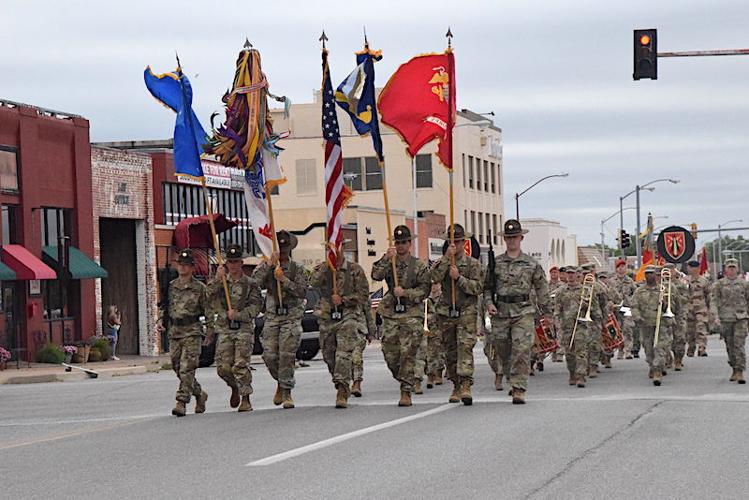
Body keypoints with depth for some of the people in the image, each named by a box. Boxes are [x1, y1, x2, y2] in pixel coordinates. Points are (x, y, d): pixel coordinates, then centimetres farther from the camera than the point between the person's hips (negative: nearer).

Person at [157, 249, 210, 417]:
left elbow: (207, 310, 1)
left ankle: (181, 403, -14)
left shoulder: (199, 288, -1)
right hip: (174, 333, 5)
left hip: (192, 333, -5)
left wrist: (211, 329, -5)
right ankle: (200, 394, 27)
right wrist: (160, 321, 4)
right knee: (178, 369, 8)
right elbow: (164, 306, 20)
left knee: (187, 369, -13)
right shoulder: (170, 287, 12)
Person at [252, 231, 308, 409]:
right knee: (270, 355, -3)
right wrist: (268, 264, -19)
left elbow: (302, 292, -8)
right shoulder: (267, 267, 7)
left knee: (287, 355, -11)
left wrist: (284, 280, -18)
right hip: (272, 316, 2)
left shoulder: (297, 268, 2)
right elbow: (254, 281, -11)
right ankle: (281, 382, 23)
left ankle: (286, 392, -5)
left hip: (291, 317, -2)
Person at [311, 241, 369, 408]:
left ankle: (342, 392, -21)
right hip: (326, 318, 3)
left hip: (348, 317, -3)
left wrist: (343, 299, -12)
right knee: (329, 356, 9)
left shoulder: (355, 269, 2)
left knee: (344, 354, -17)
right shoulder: (322, 268, 8)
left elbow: (363, 295, 0)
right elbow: (314, 282, -14)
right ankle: (343, 387, 29)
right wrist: (328, 265, -17)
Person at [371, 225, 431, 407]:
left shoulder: (419, 266, 2)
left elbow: (424, 289, -3)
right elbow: (376, 276, -8)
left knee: (408, 355, -10)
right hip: (390, 315, 3)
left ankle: (406, 392, -8)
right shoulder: (389, 263, 10)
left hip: (412, 316, -3)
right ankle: (407, 382, 23)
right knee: (390, 355, 2)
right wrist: (386, 259, -20)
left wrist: (405, 293, -14)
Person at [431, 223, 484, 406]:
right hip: (446, 313, 3)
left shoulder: (473, 264, 4)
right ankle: (456, 386, 16)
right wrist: (447, 257, -17)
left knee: (465, 346, -18)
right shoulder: (442, 262, 10)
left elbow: (477, 288, -5)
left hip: (466, 313, -3)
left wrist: (459, 278, -14)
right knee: (450, 351, 7)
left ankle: (466, 385, -26)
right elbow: (435, 277, -12)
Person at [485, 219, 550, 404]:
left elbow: (542, 288, 10)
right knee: (504, 351, 9)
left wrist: (546, 312, 9)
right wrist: (489, 303, -5)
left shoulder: (531, 263, 5)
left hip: (523, 312, -2)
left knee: (522, 350, -14)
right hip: (501, 312, 2)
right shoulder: (496, 262, 9)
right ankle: (515, 382, 32)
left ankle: (519, 390, -13)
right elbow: (487, 286, 13)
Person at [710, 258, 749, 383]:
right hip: (725, 319, 1)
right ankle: (734, 370, 23)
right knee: (730, 346, 8)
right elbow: (713, 301, -1)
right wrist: (716, 317, -15)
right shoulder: (719, 284, 4)